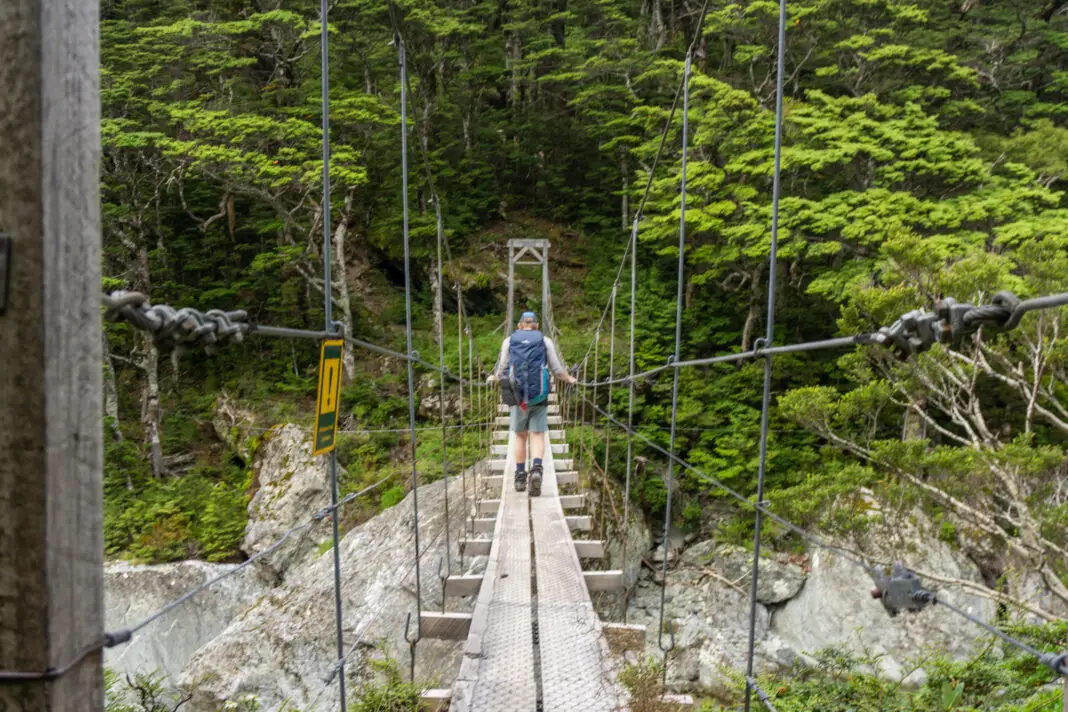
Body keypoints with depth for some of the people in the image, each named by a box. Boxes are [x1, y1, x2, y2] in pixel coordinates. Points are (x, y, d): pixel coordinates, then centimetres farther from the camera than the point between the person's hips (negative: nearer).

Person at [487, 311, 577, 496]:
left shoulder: (509, 341, 7)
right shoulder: (545, 341, 6)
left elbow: (501, 369, 5)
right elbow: (557, 369, 5)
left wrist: (493, 378, 27)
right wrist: (569, 379, 25)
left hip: (518, 396, 1)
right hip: (539, 397, -1)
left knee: (520, 436, 15)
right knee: (537, 436, 0)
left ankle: (520, 476, 18)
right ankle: (536, 469, -24)